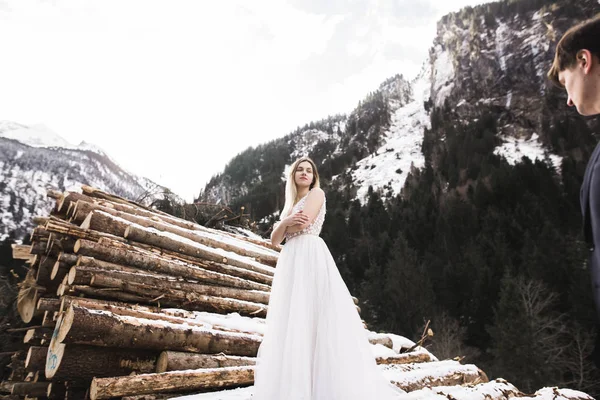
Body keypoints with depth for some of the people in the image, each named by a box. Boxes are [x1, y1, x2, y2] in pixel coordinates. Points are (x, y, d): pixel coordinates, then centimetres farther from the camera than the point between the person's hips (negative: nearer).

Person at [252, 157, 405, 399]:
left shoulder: (317, 193, 5)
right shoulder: (289, 205, 24)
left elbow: (303, 223, -11)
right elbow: (274, 239, 14)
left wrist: (286, 226, 9)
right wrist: (285, 222, -6)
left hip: (311, 257, -7)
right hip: (290, 262, 7)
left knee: (317, 315, -11)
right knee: (291, 321, 3)